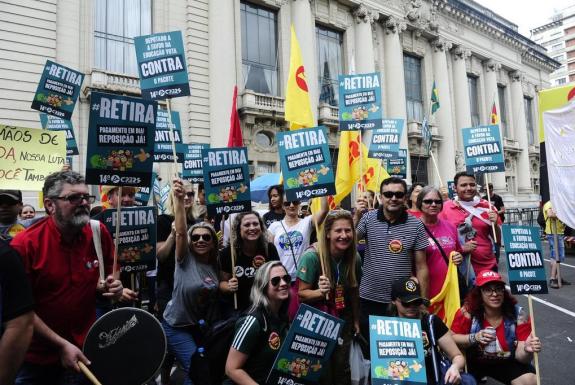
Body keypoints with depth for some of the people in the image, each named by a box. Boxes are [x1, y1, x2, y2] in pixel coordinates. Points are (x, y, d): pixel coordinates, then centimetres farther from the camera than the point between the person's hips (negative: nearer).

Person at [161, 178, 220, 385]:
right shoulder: (185, 259, -14)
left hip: (204, 326, 5)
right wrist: (179, 199, -43)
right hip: (177, 326, -5)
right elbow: (180, 231, -30)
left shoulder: (215, 265, -1)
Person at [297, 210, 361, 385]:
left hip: (343, 321, 4)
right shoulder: (312, 256, -24)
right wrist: (320, 292, -34)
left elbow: (354, 292, 4)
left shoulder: (355, 258, -9)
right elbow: (302, 293, -17)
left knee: (342, 369, 15)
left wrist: (356, 321, 9)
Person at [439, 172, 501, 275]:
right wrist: (461, 248, -15)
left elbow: (498, 239, 9)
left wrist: (495, 224, -10)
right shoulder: (445, 208, -6)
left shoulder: (486, 207, 3)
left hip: (488, 267, 3)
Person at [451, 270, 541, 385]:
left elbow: (520, 356, -16)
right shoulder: (468, 312, -21)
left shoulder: (517, 315, -16)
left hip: (506, 362, 2)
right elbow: (451, 339, -14)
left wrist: (527, 351, -38)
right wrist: (474, 338, -29)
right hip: (473, 362, -1)